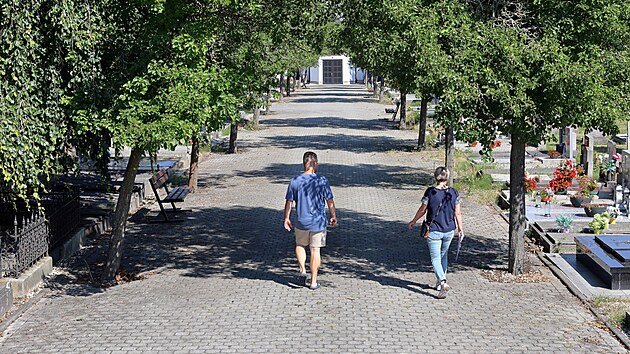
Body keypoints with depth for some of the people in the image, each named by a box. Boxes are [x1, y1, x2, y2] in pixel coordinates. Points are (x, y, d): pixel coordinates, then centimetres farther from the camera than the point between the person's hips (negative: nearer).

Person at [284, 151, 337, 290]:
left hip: (301, 222, 1)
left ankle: (302, 270, 4)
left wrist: (286, 218, 11)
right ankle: (313, 281, 11)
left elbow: (289, 202, -1)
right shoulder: (322, 181, -10)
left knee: (300, 245, 23)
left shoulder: (295, 181, -6)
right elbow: (330, 202, -4)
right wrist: (333, 216, 11)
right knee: (315, 250, 7)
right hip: (318, 221, -1)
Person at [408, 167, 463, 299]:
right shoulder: (454, 193, -6)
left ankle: (442, 282, -18)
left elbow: (422, 210, -6)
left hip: (433, 231, -3)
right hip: (449, 230, 3)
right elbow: (457, 213, 0)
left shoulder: (430, 192, -14)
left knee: (435, 258, 2)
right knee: (444, 254, 23)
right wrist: (460, 228, 14)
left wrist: (413, 221, 11)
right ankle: (440, 282, 30)